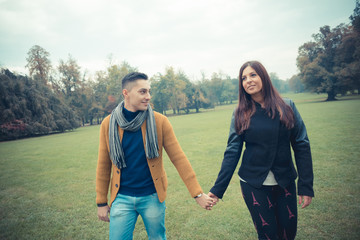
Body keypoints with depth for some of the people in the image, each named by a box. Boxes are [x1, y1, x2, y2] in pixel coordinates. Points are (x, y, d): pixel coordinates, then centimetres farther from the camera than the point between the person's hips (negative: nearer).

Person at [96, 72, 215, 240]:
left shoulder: (159, 121, -8)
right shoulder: (109, 124, -4)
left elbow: (179, 158, -7)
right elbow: (104, 166, 3)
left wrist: (197, 194, -9)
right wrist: (101, 202, 7)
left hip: (153, 197, 0)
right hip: (122, 198, 1)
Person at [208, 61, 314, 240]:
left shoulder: (287, 107, -2)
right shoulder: (240, 113, -4)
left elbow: (301, 146, -2)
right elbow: (232, 152, -5)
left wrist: (306, 186, -7)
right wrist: (218, 189, -9)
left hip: (285, 182, 2)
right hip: (253, 184, -1)